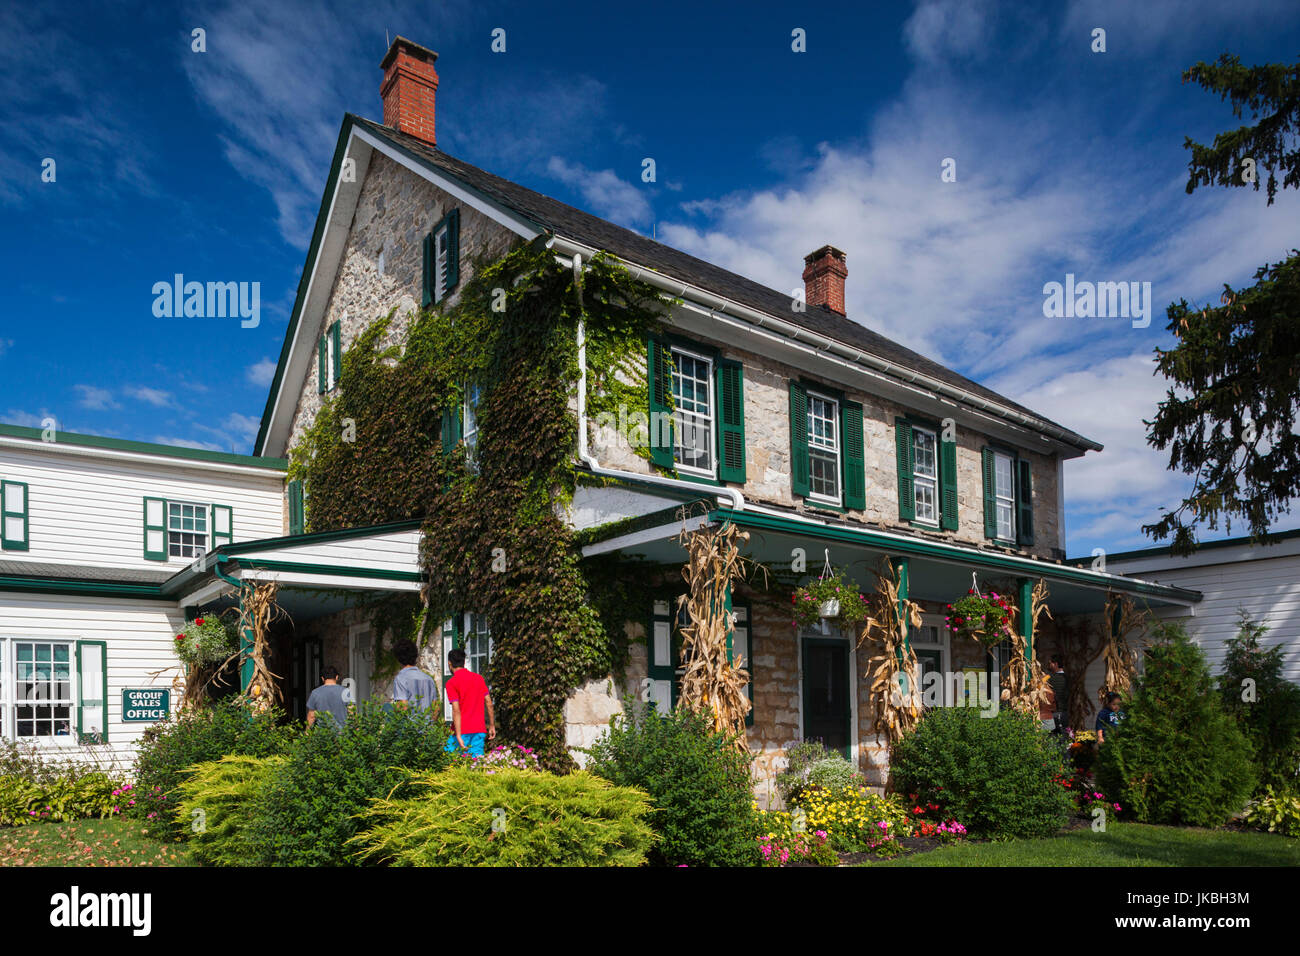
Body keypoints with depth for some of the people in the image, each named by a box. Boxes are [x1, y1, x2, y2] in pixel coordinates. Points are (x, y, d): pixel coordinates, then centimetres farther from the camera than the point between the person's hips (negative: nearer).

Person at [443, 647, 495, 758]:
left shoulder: (451, 683, -7)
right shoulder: (479, 678, 9)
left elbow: (456, 710, -14)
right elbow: (489, 703, 9)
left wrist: (458, 736, -16)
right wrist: (492, 726, 16)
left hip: (463, 731, -5)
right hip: (480, 729, 5)